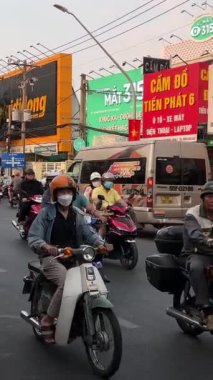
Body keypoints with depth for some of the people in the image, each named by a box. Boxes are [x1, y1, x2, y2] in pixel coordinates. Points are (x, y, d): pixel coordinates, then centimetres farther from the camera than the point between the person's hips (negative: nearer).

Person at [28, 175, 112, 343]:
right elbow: (33, 237, -9)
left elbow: (88, 233, 6)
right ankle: (48, 320, -14)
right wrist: (45, 246, -31)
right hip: (52, 258, -5)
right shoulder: (46, 213, -1)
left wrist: (99, 243, -16)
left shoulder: (77, 214, 14)